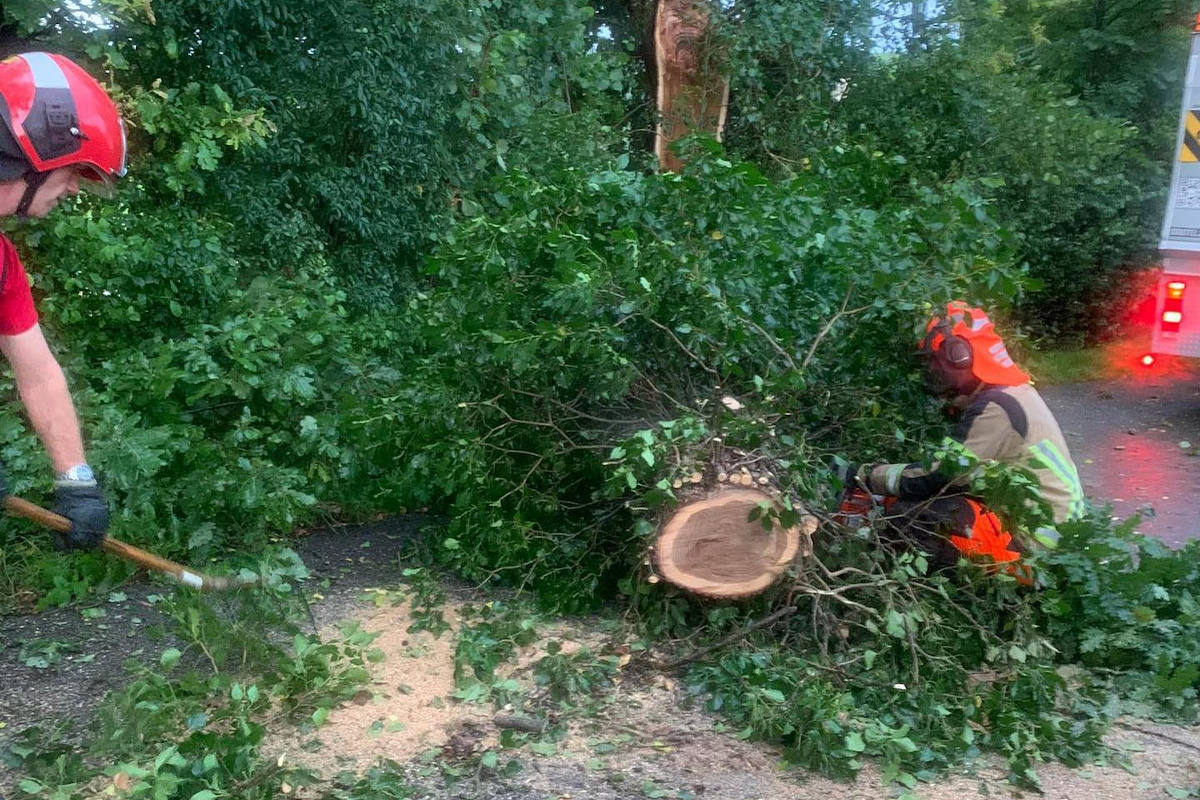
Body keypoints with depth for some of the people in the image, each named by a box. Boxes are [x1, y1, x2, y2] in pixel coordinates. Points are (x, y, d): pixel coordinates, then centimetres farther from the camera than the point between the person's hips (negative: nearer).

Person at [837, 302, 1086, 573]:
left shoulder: (996, 407, -20)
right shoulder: (1013, 393, 13)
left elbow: (939, 477, -21)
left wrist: (863, 475, -14)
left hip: (1034, 539, -10)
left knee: (904, 510, -17)